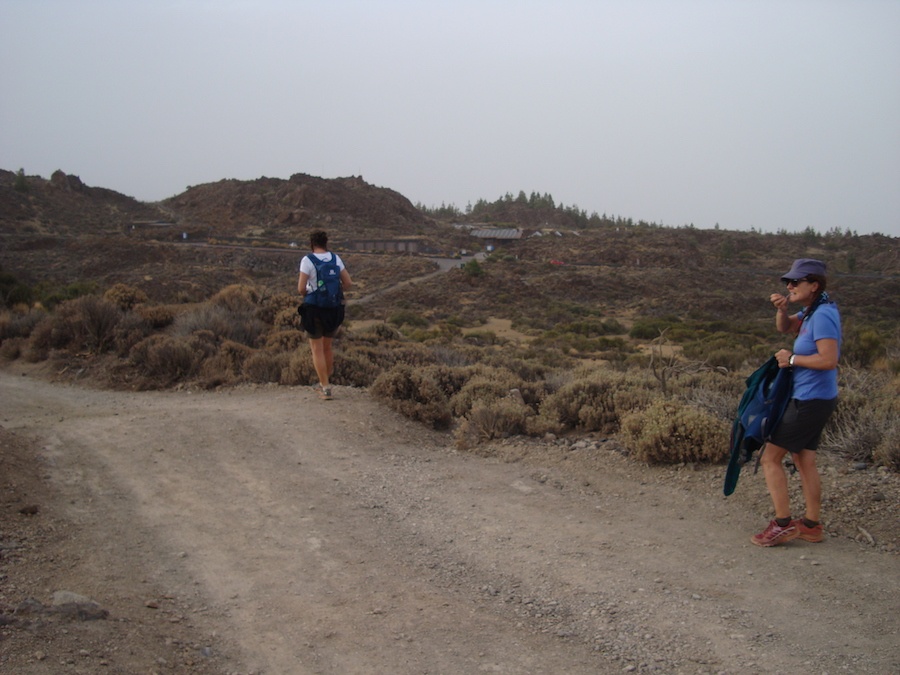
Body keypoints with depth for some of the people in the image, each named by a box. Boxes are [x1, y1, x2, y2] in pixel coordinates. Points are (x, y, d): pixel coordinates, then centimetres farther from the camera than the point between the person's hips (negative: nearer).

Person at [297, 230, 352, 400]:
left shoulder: (307, 260, -11)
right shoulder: (335, 258, 2)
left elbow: (301, 288, -15)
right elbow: (348, 283, 2)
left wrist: (307, 293, 9)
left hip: (314, 310, -4)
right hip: (333, 310, 4)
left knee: (317, 349, 8)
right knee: (327, 346, 23)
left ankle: (326, 390, 4)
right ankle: (324, 383, 35)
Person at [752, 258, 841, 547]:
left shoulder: (823, 315, -19)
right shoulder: (811, 311, 10)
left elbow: (829, 360, -27)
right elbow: (785, 327, 23)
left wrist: (792, 359, -15)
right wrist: (782, 308, 2)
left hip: (810, 401, -10)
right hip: (808, 397, 10)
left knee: (770, 457, -5)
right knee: (804, 460, 15)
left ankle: (782, 524, -2)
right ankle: (811, 525, 22)